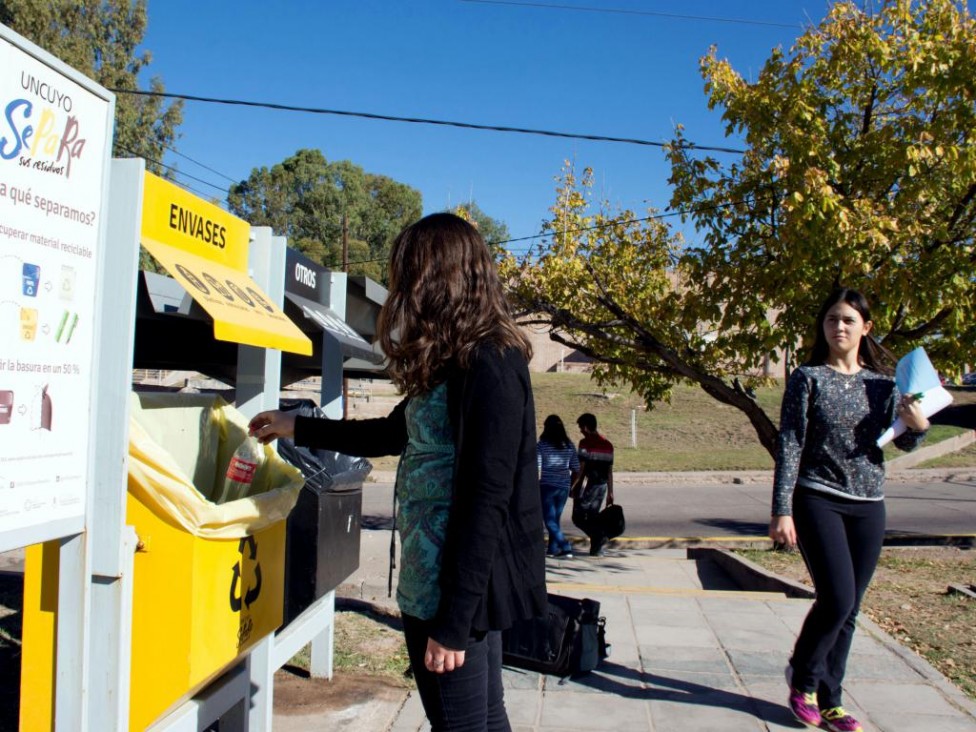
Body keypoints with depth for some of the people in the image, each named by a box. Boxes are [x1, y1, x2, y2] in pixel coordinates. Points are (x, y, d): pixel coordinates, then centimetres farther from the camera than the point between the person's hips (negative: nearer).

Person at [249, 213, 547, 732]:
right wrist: (296, 427, 33)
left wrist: (452, 623, -19)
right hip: (438, 579, 9)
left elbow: (486, 500, -21)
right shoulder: (457, 363, 13)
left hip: (458, 586, -9)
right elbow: (393, 433, 26)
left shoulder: (488, 366, -17)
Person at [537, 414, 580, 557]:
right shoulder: (569, 445, 4)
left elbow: (536, 469, -11)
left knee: (550, 521, 0)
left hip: (547, 486, -4)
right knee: (555, 519, 17)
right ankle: (553, 549, 19)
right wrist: (570, 486, 19)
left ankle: (566, 547, -12)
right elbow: (576, 469, 7)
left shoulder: (541, 445, -7)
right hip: (563, 487, 4)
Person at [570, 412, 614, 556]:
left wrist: (573, 487, -7)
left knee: (578, 517, 0)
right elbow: (610, 471, 13)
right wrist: (610, 492, 16)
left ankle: (599, 536, -16)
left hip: (587, 486, -7)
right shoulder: (607, 444, 13)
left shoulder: (585, 443, -10)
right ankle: (597, 548, 11)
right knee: (593, 516, 14)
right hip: (602, 486, 7)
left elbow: (581, 468, -14)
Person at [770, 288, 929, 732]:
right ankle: (803, 677, 13)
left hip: (869, 507, 4)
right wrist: (782, 510, -14)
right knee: (837, 599, -13)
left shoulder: (882, 383, 9)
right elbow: (789, 446, -7)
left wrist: (919, 425, -11)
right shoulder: (808, 379, -3)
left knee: (848, 610, 7)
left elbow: (904, 443, 13)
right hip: (818, 500, -4)